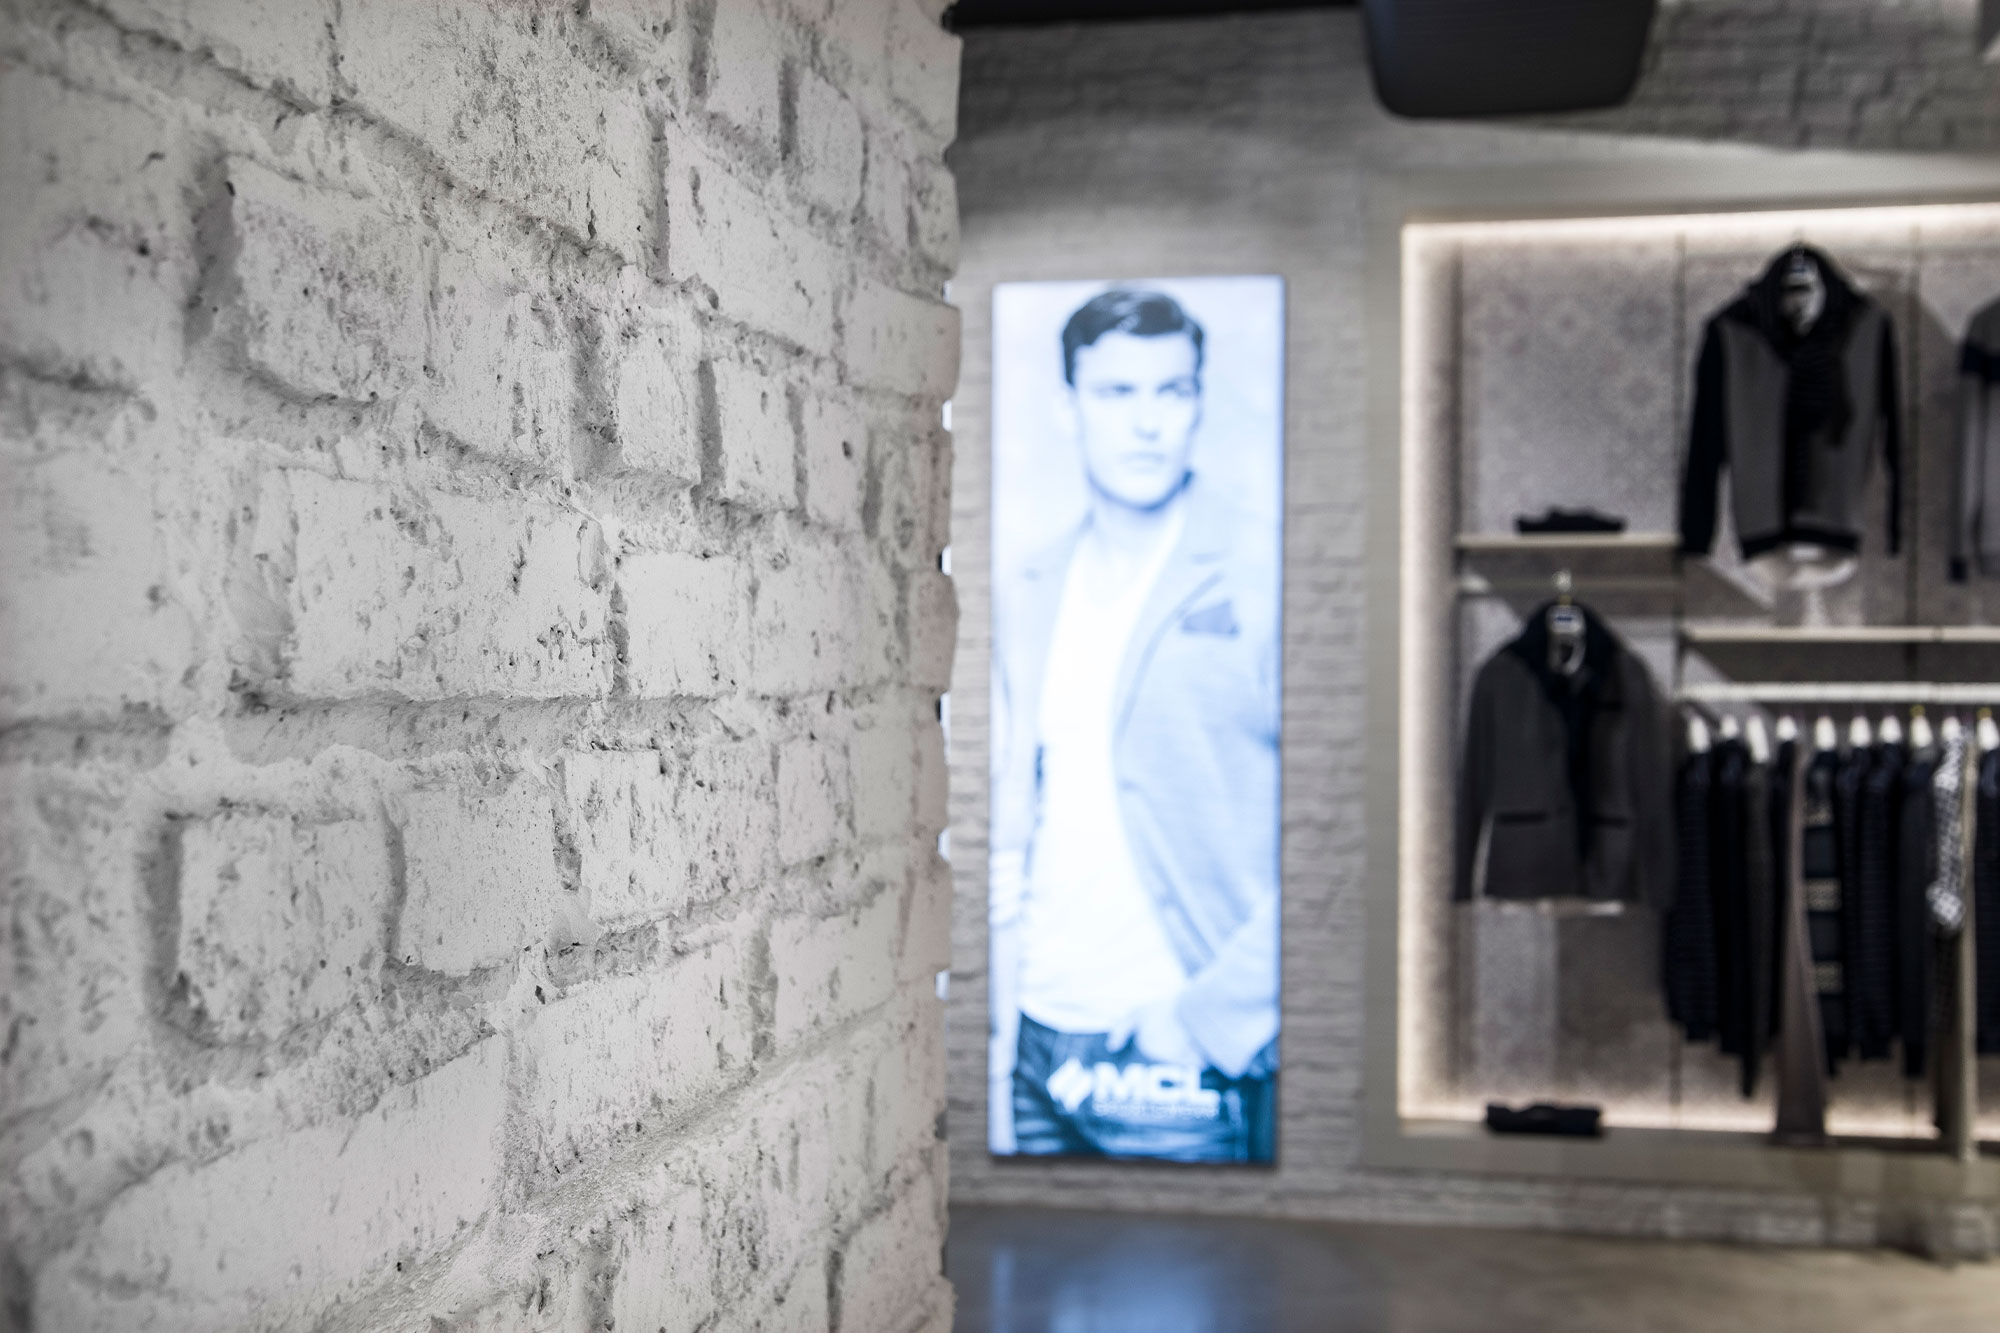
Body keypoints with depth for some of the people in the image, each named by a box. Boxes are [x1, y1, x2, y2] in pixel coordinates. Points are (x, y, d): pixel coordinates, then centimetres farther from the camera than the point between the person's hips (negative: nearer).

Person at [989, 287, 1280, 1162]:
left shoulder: (1262, 581, -7)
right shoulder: (1022, 599, 9)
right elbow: (1009, 839, 11)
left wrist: (1207, 1015, -14)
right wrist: (998, 1054, 7)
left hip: (1183, 1072, -4)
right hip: (1040, 1058, 5)